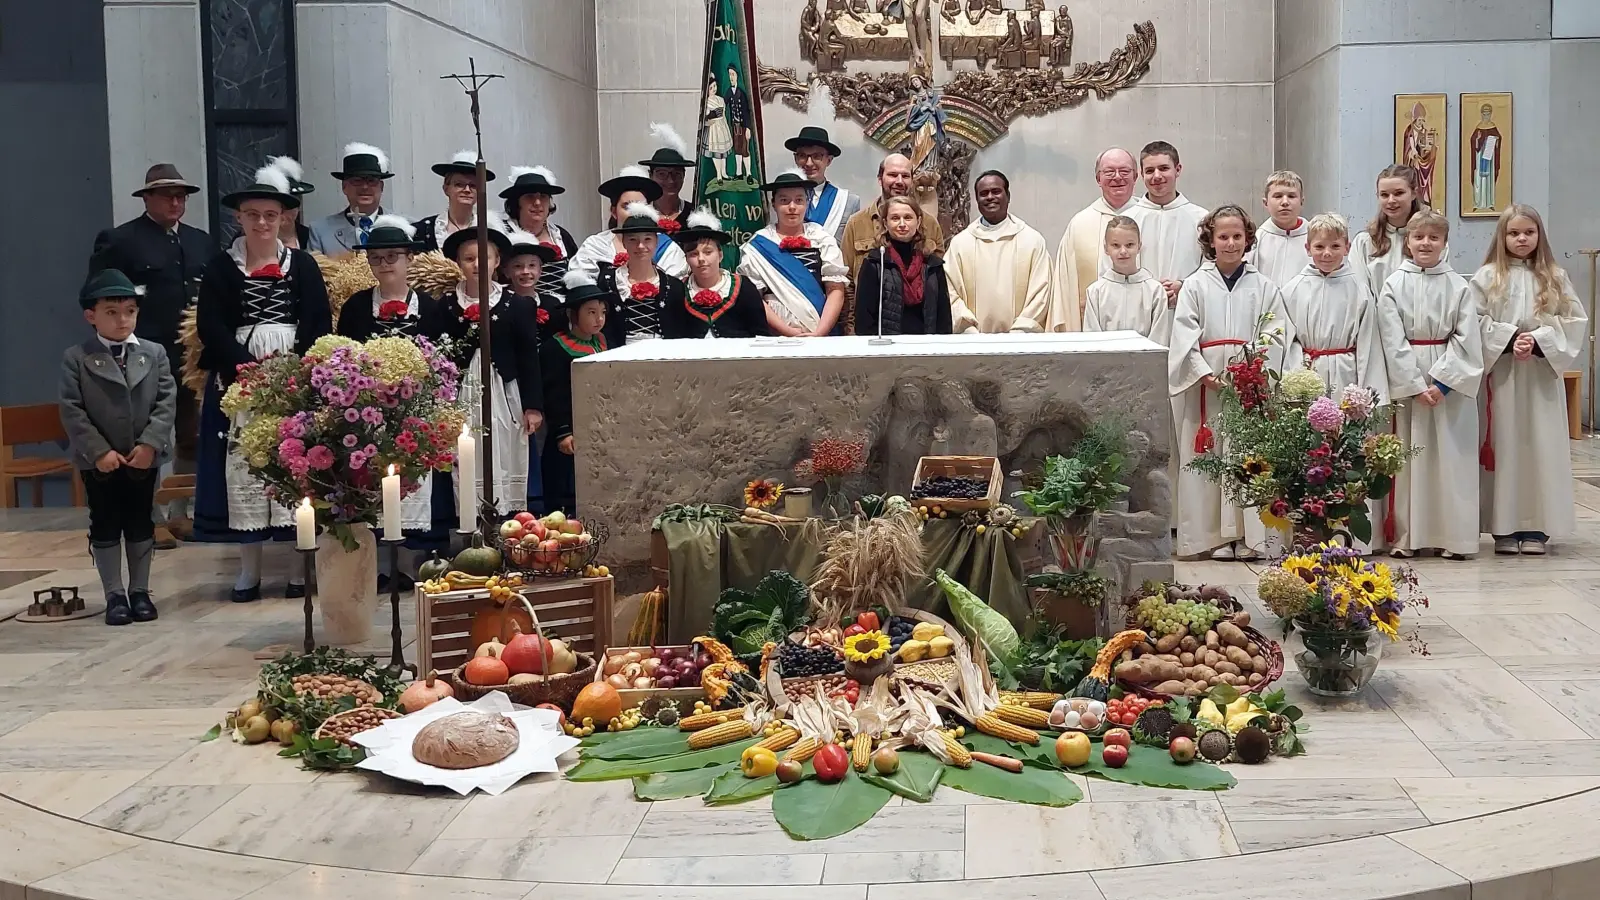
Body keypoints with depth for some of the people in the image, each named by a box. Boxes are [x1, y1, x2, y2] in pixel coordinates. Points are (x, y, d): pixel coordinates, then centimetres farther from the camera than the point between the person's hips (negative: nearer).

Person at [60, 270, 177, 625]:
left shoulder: (154, 354, 1)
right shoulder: (76, 358, -4)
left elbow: (167, 402, -3)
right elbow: (71, 410, -8)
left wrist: (150, 443, -15)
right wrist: (99, 450, -16)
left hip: (144, 458, 2)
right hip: (98, 460, -2)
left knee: (141, 525, 10)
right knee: (105, 527, 5)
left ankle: (139, 591, 21)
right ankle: (114, 595, 14)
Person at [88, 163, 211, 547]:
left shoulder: (202, 242, 14)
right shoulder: (118, 240, -2)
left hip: (194, 357, 6)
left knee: (191, 439, 10)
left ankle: (181, 513, 19)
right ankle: (154, 518, 5)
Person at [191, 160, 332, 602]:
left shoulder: (302, 263, 7)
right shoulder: (221, 267, 7)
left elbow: (320, 322, 0)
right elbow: (209, 325, -1)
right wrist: (249, 367, -13)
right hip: (238, 375, 0)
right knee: (243, 465, -1)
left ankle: (300, 567, 5)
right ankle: (249, 570, 6)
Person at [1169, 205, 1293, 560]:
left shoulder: (1263, 287, 9)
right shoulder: (1195, 285, 6)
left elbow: (1276, 336, 2)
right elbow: (1184, 335, -1)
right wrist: (1206, 375, -12)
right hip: (1206, 386, 0)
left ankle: (1250, 537, 4)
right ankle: (1216, 537, 5)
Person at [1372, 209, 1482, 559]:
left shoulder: (1458, 286, 3)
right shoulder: (1394, 285, 1)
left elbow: (1467, 339, -2)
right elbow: (1392, 340, -4)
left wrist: (1442, 382, -12)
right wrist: (1415, 384, -11)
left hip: (1451, 381, 1)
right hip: (1405, 381, -1)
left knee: (1451, 457, 1)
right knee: (1407, 457, 1)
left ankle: (1454, 536, 8)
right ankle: (1404, 536, 7)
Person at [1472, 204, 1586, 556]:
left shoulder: (1555, 278, 6)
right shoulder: (1487, 277, 1)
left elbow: (1575, 322, 1)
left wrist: (1539, 340, -13)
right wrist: (1509, 339, -17)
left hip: (1543, 374, 2)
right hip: (1501, 374, -1)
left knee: (1541, 445, 2)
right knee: (1504, 444, 1)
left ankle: (1535, 528, 8)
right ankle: (1504, 527, 6)